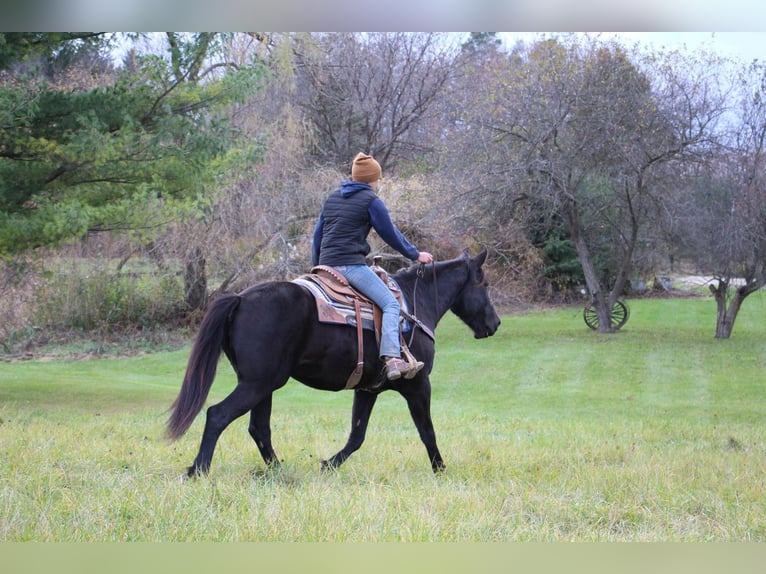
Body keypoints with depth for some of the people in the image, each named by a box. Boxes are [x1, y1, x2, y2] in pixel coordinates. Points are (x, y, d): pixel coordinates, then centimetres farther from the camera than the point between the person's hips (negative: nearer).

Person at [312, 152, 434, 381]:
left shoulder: (332, 198, 20)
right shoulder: (371, 200, -1)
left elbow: (317, 236, 24)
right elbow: (391, 235, 3)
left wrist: (317, 267, 33)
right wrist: (416, 255, 15)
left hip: (326, 266, 8)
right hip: (351, 265, -8)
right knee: (391, 304, -14)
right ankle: (391, 359, -34)